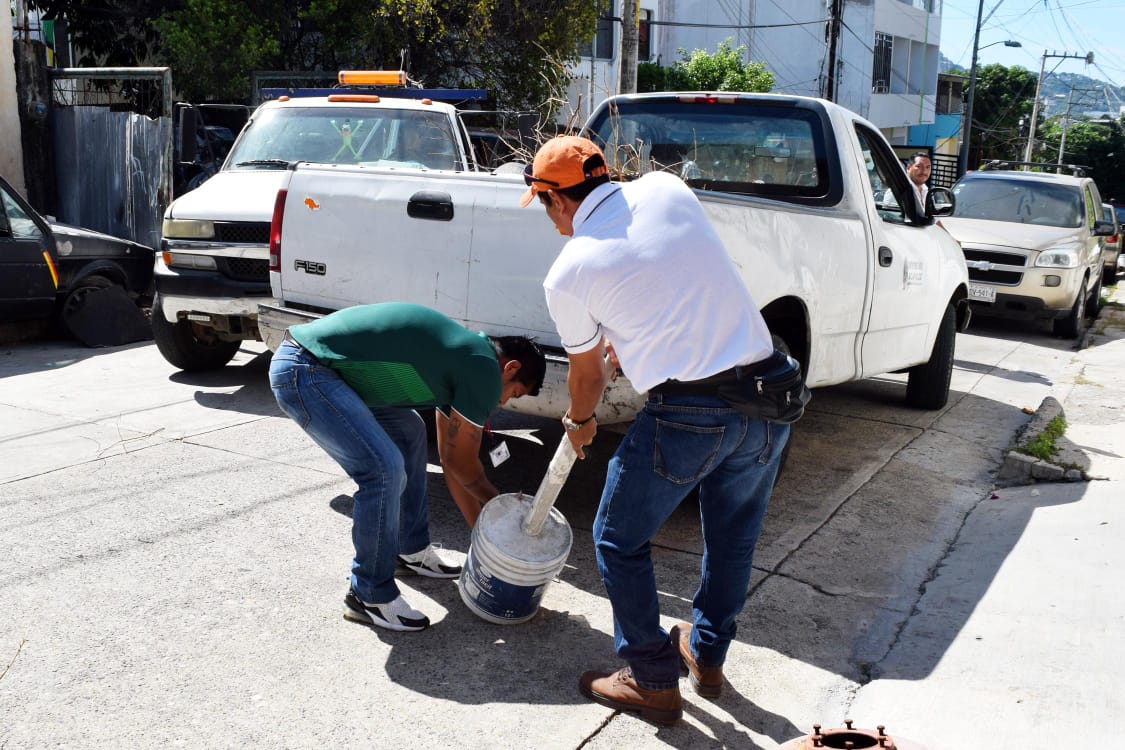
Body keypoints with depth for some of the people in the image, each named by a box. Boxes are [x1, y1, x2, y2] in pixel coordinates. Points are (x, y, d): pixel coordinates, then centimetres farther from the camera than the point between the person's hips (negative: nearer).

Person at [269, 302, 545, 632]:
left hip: (324, 366, 11)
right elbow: (462, 462, -2)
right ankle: (369, 596, 2)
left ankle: (412, 550, 32)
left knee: (409, 432, 21)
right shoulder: (484, 369, -11)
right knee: (384, 468, -16)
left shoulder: (461, 357, 17)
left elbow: (451, 458, 24)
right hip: (303, 372, -11)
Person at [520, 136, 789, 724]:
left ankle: (654, 681, 25)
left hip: (686, 415, -6)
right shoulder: (666, 189, 5)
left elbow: (587, 372, 9)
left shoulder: (567, 273, -6)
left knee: (620, 543, 16)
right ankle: (707, 655, 43)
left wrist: (580, 422, 29)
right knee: (733, 538, 25)